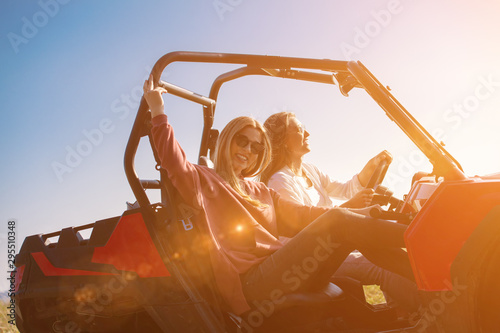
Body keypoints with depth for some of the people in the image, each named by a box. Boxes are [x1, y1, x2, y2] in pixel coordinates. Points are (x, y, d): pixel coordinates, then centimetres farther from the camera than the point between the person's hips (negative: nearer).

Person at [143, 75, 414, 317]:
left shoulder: (261, 192, 29)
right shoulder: (205, 181, 11)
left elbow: (300, 216, 21)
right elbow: (176, 165, -10)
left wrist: (359, 211, 13)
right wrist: (158, 113, -15)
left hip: (279, 274, 7)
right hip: (250, 282, -7)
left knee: (357, 233, -12)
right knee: (338, 222, -20)